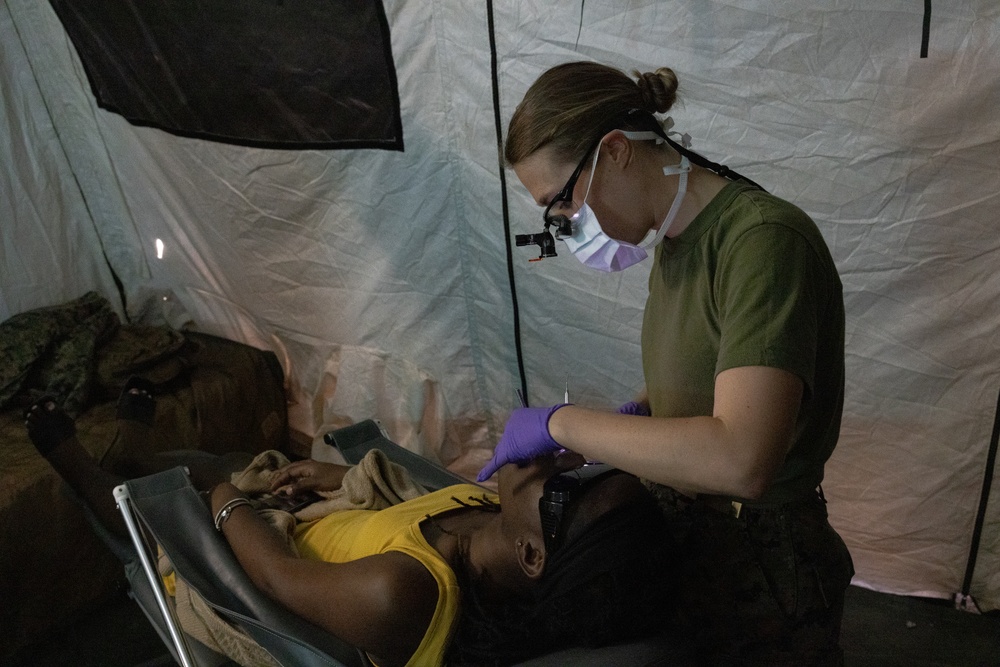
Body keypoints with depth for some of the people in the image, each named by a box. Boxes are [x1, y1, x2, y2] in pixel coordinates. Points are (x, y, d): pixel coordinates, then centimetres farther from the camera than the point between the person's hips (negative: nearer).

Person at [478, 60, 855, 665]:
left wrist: (560, 423, -28)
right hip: (684, 530, 8)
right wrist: (641, 412, -3)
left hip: (761, 569, -7)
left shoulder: (765, 241, -27)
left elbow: (739, 461, -37)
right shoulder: (675, 238, 1)